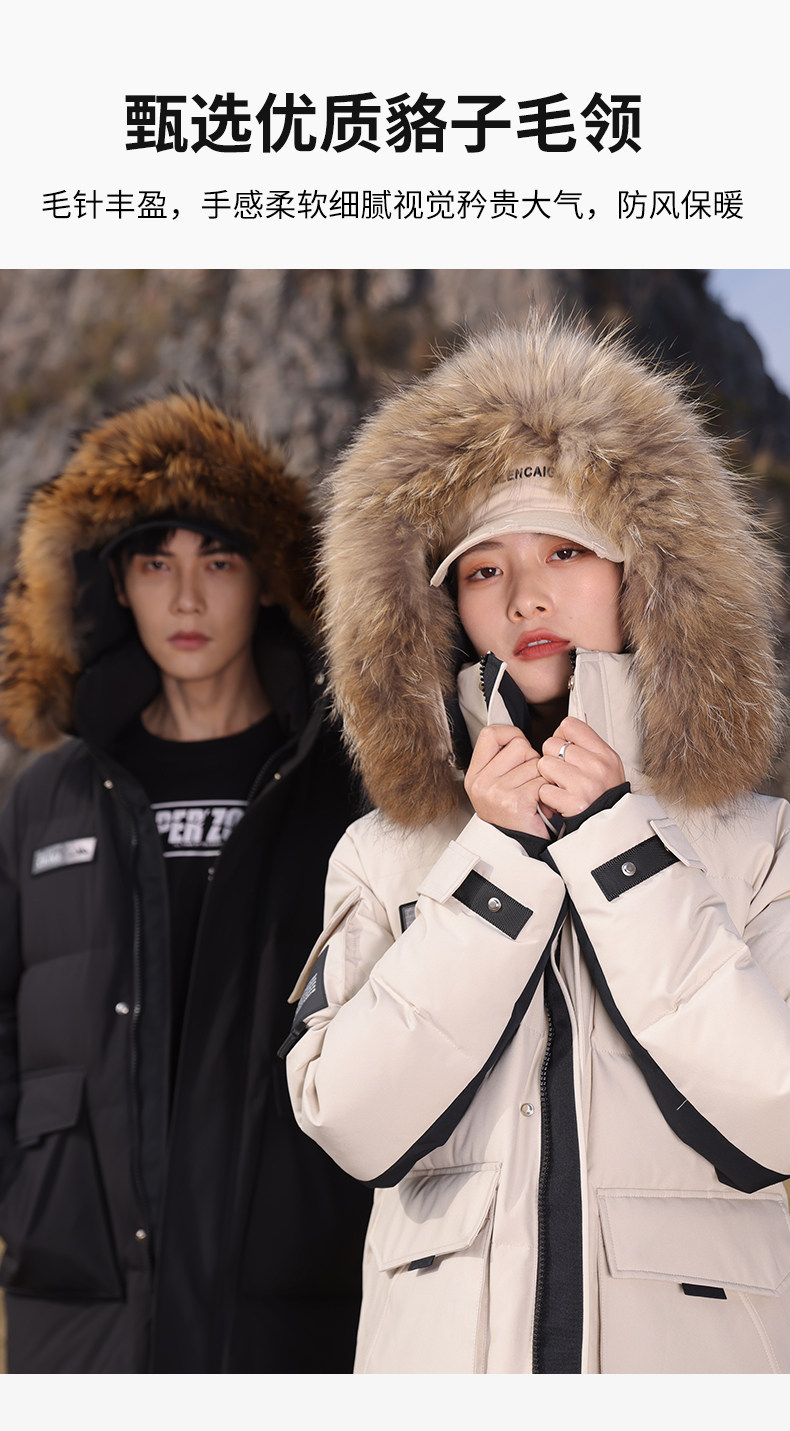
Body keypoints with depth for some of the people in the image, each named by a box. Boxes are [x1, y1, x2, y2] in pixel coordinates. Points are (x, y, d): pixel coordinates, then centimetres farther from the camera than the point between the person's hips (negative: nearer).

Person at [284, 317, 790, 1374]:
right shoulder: (386, 854, 3)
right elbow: (352, 1124, -9)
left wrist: (613, 840, -13)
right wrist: (501, 857, -13)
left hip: (693, 1339, 0)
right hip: (443, 1342, 1)